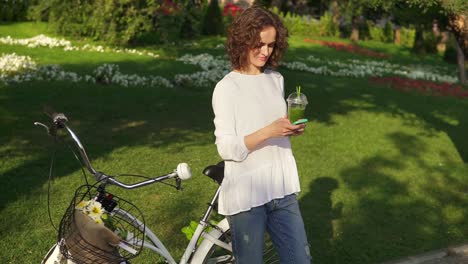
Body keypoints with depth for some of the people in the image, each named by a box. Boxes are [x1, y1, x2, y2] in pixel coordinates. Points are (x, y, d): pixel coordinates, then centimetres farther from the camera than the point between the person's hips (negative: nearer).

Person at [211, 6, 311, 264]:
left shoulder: (276, 79, 9)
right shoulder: (226, 88, -9)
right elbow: (226, 148, -13)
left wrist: (291, 129, -3)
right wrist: (268, 131, -24)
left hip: (282, 189, 5)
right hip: (246, 194, -5)